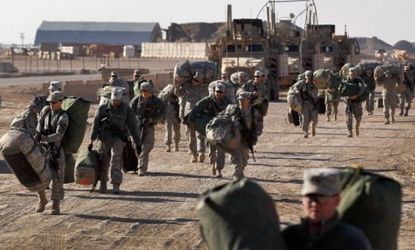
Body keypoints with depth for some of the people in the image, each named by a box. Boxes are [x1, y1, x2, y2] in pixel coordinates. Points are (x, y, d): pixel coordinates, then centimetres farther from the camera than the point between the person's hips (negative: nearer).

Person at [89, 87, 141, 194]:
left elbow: (133, 126, 3)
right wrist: (91, 140, -2)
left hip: (118, 138, -1)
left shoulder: (126, 109, -2)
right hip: (104, 137, 1)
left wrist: (137, 142, 4)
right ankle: (103, 184, 24)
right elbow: (95, 124, 1)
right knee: (103, 162, 6)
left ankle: (116, 186, -17)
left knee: (116, 161, -14)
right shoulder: (103, 108, -1)